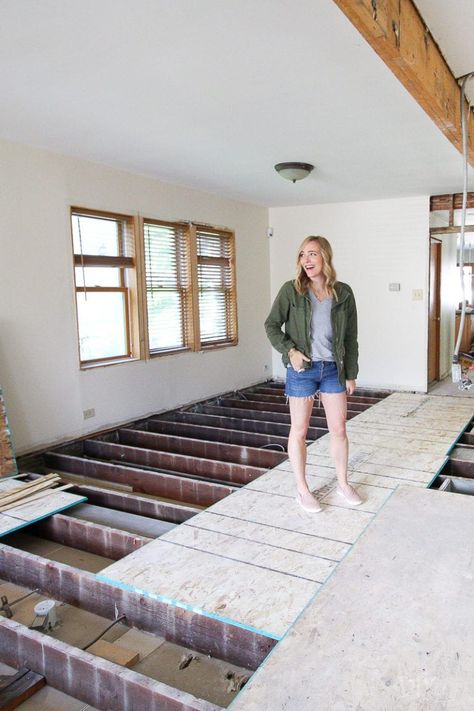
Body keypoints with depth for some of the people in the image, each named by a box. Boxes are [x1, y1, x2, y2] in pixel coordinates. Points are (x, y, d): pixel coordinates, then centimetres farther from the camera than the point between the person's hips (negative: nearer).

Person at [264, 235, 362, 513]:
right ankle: (302, 490, 22)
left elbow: (350, 337, 4)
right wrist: (290, 351, -16)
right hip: (302, 368, -2)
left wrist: (351, 374, 5)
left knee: (339, 429, 10)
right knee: (299, 430, 6)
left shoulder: (343, 293, -1)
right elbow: (272, 325, -1)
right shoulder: (291, 290, -8)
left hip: (333, 368, 3)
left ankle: (344, 483, 31)